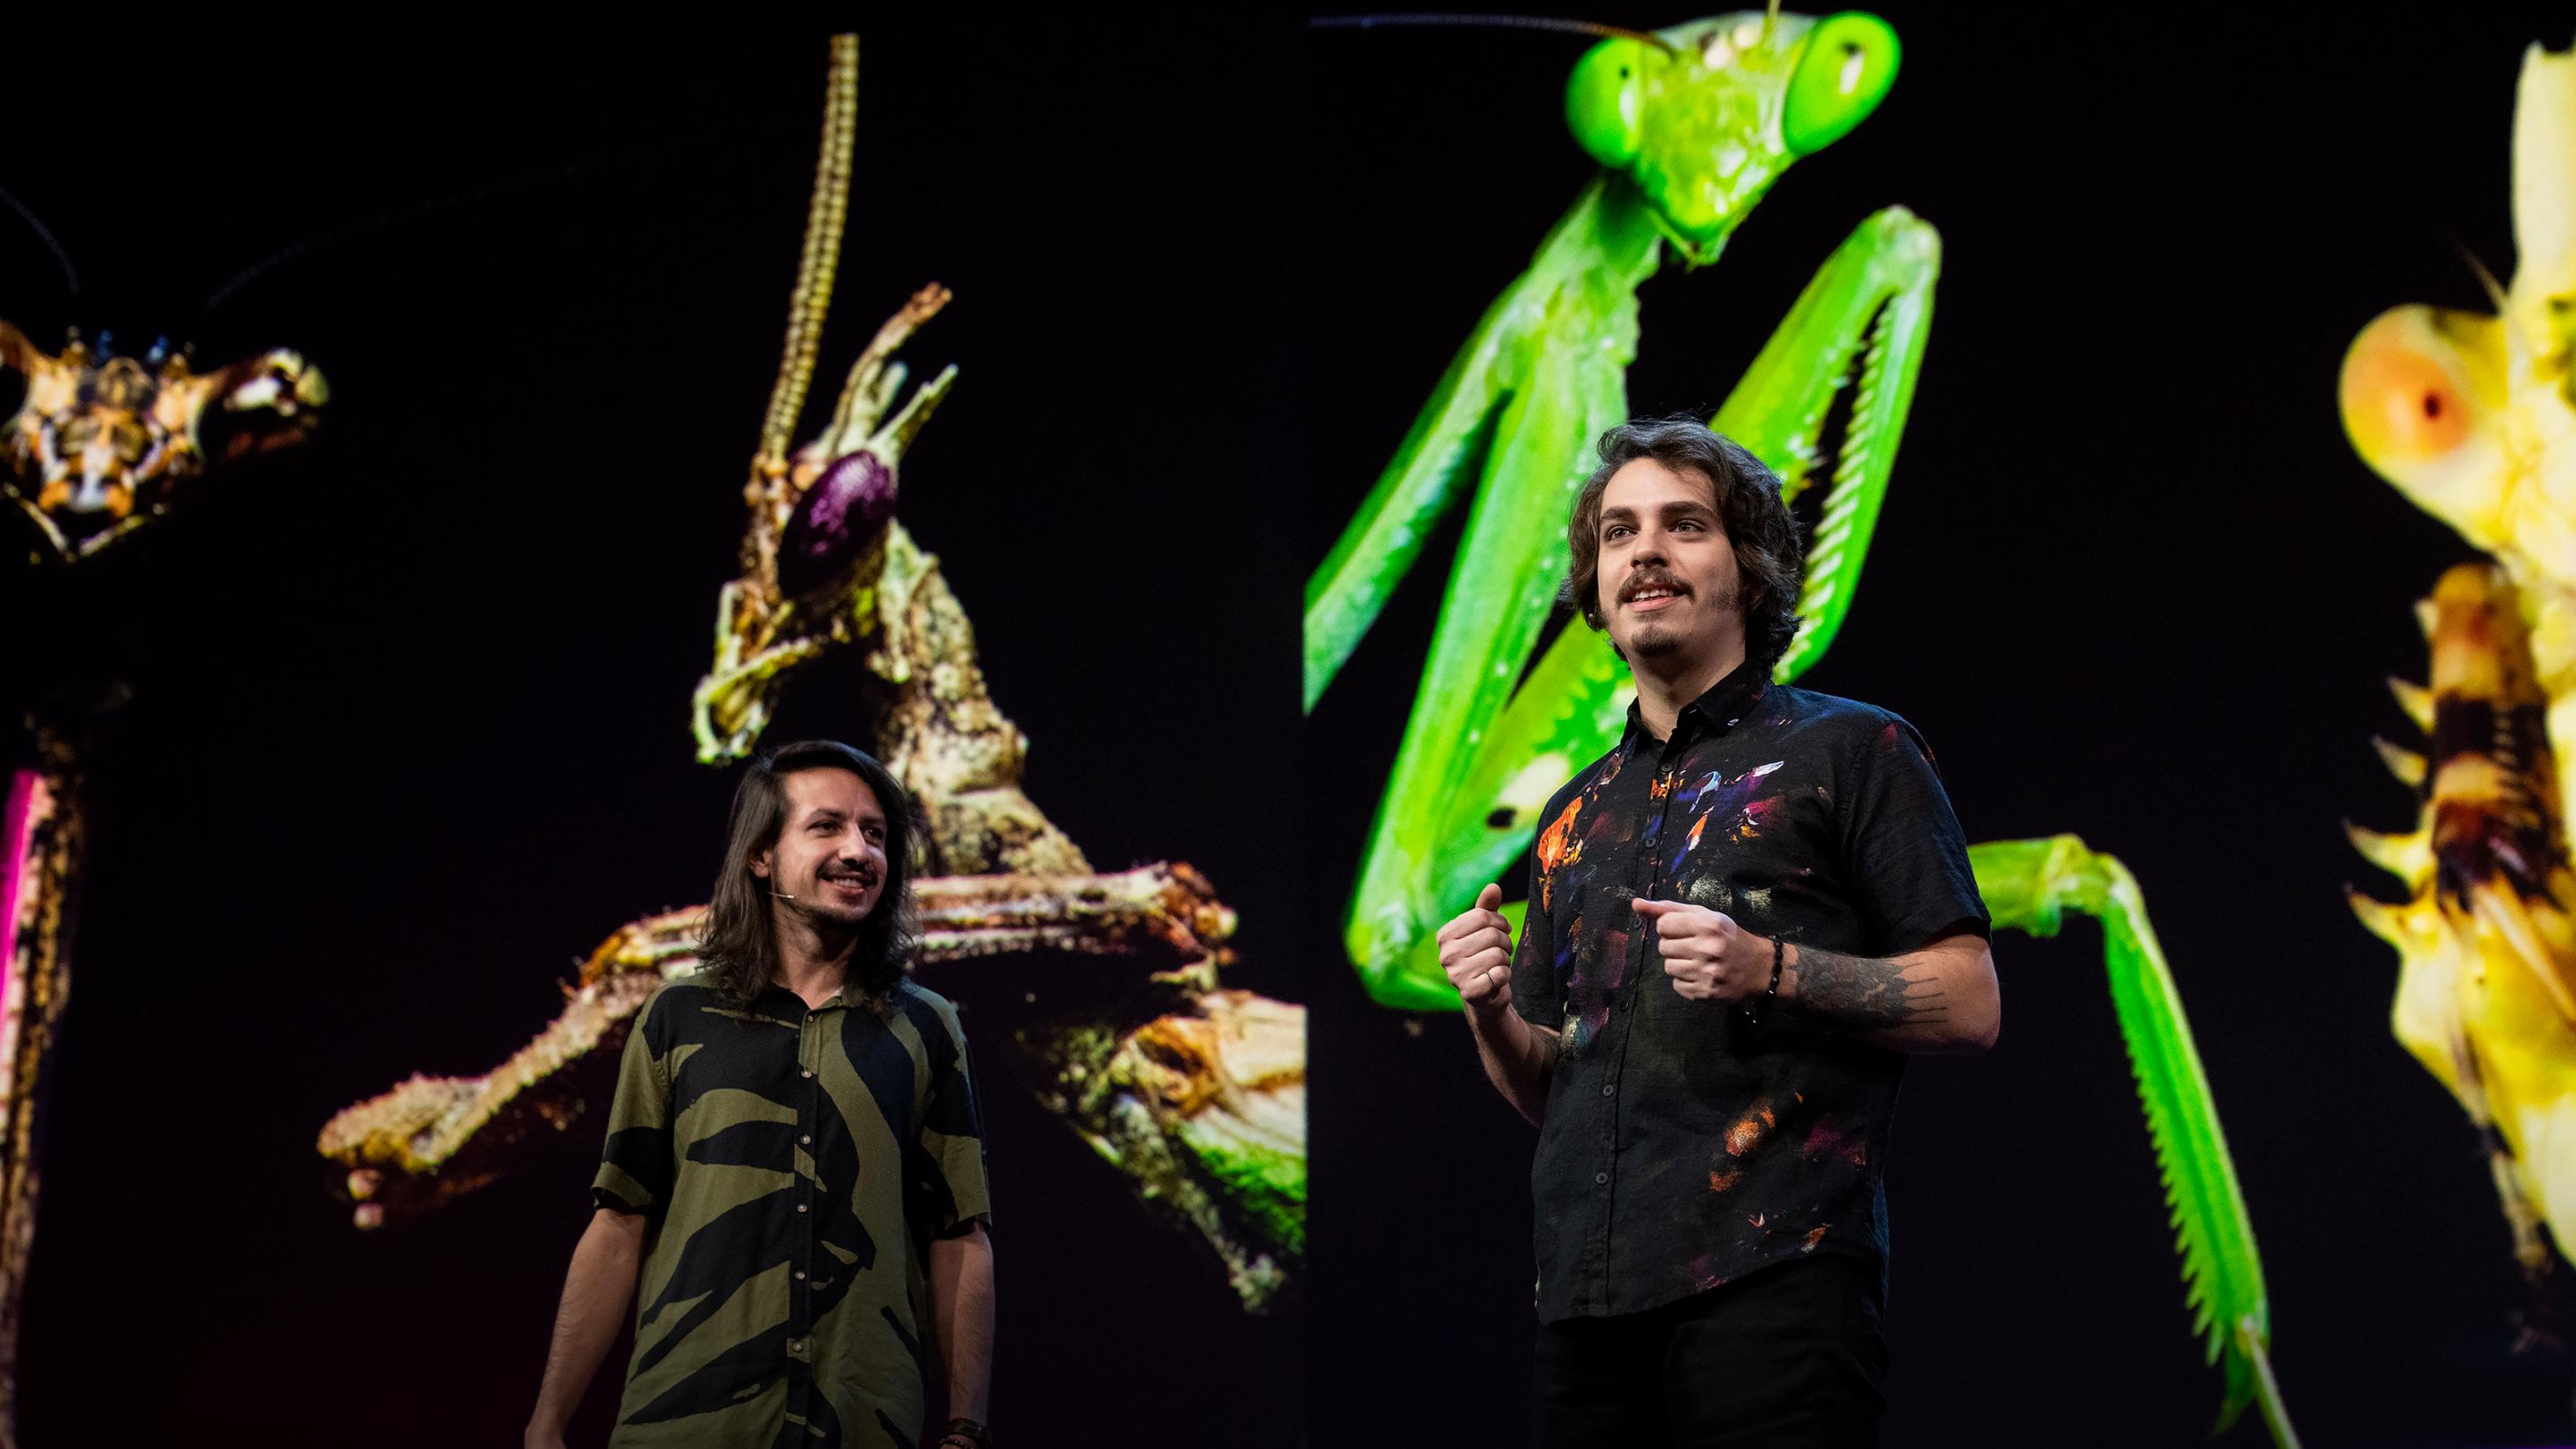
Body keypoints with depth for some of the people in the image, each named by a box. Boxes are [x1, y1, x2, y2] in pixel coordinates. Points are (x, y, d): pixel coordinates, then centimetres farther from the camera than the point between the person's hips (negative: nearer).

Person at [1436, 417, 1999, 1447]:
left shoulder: (1852, 751, 5)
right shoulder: (1576, 815, 22)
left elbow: (1968, 1004, -2)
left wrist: (1768, 969, -15)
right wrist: (1492, 1015, 2)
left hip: (1772, 1276, -5)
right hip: (1588, 1300, 5)